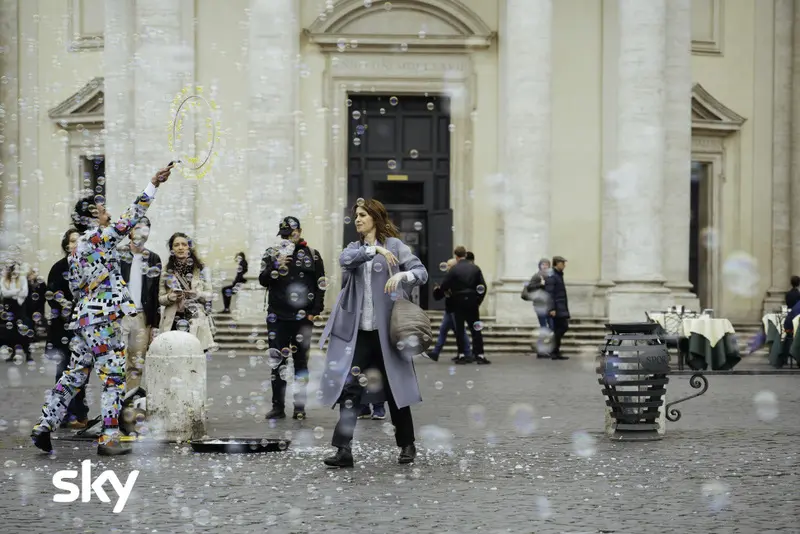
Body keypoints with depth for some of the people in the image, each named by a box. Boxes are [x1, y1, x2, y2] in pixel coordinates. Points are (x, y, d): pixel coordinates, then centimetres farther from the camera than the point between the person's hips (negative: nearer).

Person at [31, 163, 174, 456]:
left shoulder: (77, 249, 17)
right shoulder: (98, 238, -10)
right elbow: (131, 217, -13)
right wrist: (153, 184, -12)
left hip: (84, 318, 9)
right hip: (103, 320, -9)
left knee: (74, 375, 13)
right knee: (114, 378, -4)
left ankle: (43, 427, 12)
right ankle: (109, 439, -3)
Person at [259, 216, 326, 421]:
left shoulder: (312, 255, 6)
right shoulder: (273, 253, 9)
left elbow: (320, 285, 5)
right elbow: (263, 280, 1)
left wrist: (315, 311, -3)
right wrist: (276, 266, -16)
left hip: (302, 317, -1)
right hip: (277, 316, 1)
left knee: (301, 361, 3)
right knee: (277, 360, 0)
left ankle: (300, 407, 8)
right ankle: (278, 406, 5)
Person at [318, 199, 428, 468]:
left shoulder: (394, 244, 2)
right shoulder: (355, 248, 14)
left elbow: (421, 272, -5)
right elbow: (345, 259, -9)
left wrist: (401, 275, -24)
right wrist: (375, 250, -20)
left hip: (386, 328, -3)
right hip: (358, 330, 3)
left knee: (394, 386, 5)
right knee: (349, 386, -8)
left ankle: (407, 445, 20)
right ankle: (344, 449, -9)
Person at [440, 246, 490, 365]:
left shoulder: (454, 269, -8)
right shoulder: (475, 268, 2)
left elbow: (444, 286, -9)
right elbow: (483, 286, 0)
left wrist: (449, 292, 13)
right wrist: (479, 301, 9)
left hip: (458, 302, -2)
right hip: (472, 302, 2)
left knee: (459, 329, 5)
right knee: (475, 329, 6)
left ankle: (461, 355, 4)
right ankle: (479, 355, 1)